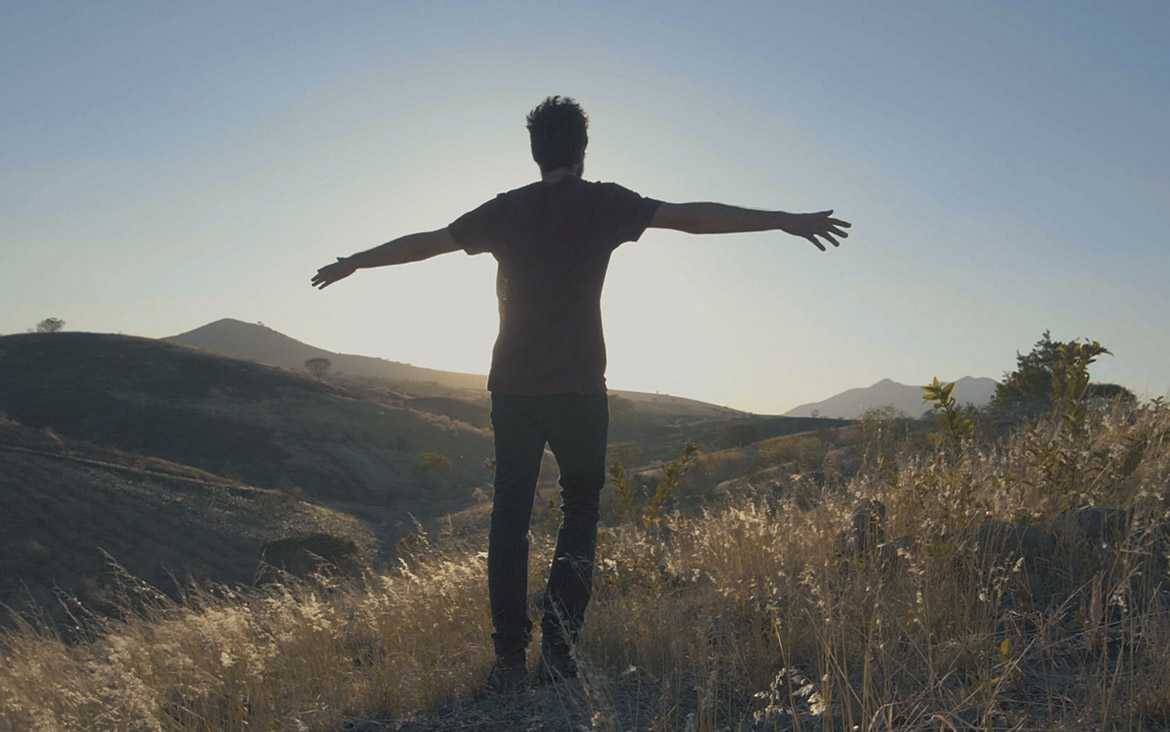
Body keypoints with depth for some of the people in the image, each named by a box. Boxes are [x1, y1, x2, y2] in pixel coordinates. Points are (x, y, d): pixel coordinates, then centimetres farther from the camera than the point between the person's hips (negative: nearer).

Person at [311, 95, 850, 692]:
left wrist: (353, 262, 33)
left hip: (512, 384, 3)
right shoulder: (603, 203, 0)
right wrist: (784, 220, -1)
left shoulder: (506, 209, 10)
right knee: (580, 509, 8)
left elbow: (424, 243, 18)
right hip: (577, 385, -3)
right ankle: (557, 649, -1)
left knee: (510, 512, 6)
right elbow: (693, 217, -5)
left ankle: (509, 658, 4)